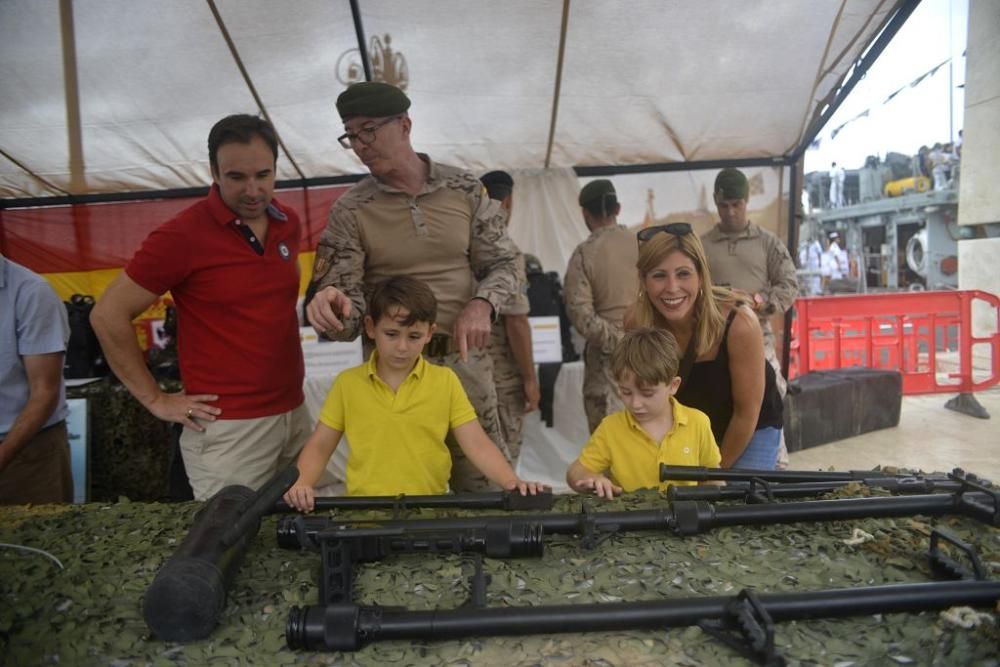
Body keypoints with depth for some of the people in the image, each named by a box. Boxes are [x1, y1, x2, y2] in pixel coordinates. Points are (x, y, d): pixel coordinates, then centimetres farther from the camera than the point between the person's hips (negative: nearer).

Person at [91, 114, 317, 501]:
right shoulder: (183, 235, -13)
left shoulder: (288, 223, 5)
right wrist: (156, 399, -7)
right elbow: (108, 315, -8)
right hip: (228, 427, -6)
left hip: (295, 414, 6)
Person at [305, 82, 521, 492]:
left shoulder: (465, 189, 1)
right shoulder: (350, 211, -4)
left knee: (485, 489, 13)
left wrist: (483, 303, -15)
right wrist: (330, 306, -32)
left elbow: (504, 262, 6)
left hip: (465, 361, 1)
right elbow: (347, 305, -7)